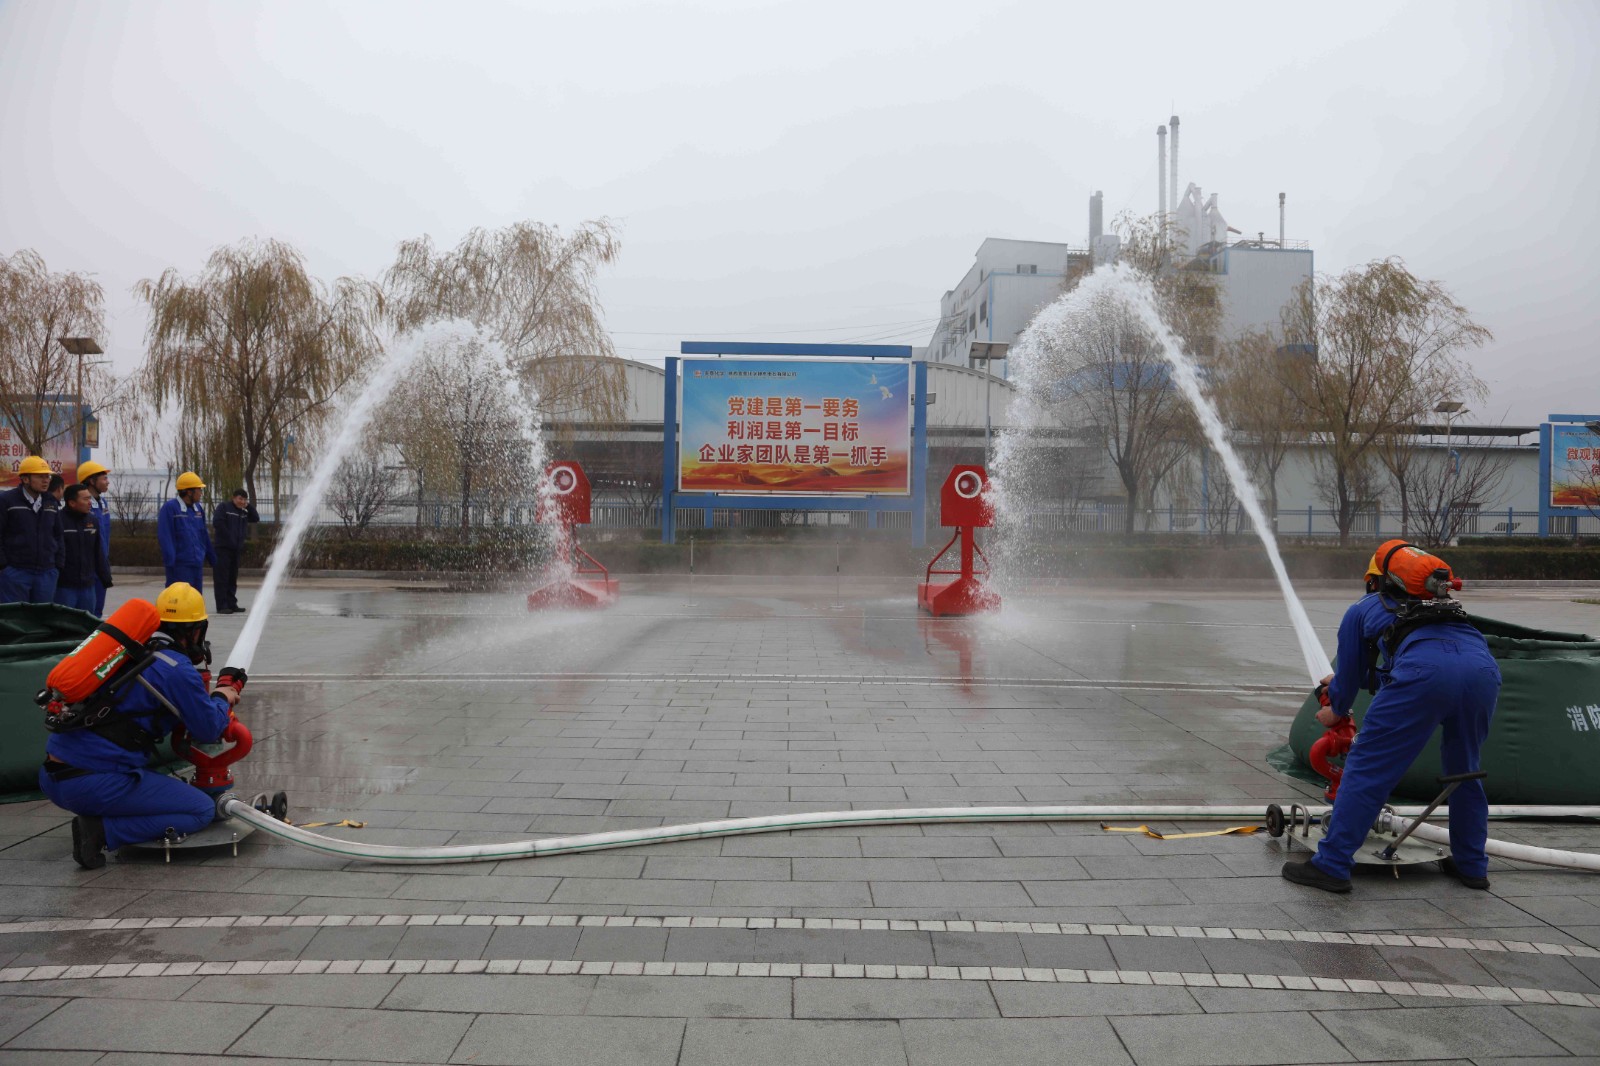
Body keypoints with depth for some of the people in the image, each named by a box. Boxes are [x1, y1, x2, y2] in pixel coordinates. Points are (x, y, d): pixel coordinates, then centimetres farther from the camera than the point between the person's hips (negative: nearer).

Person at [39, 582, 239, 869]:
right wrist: (222, 699, 19)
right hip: (96, 785, -8)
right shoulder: (178, 670, -10)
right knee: (203, 810, 2)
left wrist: (207, 698, 33)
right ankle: (102, 832, -10)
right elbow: (208, 731, -1)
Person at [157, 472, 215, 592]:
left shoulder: (197, 509, 14)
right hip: (180, 564, -7)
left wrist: (212, 558, 20)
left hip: (197, 563, 7)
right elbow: (164, 536, -14)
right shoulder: (170, 508, -9)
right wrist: (170, 560, -21)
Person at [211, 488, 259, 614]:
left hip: (236, 549, 7)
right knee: (222, 578, -7)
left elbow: (256, 518, 12)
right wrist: (228, 536, -15)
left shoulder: (243, 512, 17)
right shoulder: (223, 507, -4)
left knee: (232, 579, 11)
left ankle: (232, 604, 16)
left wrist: (249, 506, 2)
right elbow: (217, 523, -14)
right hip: (223, 548, -7)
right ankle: (222, 606, -7)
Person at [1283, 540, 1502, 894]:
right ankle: (1472, 866, 35)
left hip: (1425, 671, -5)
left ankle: (1331, 865, 1)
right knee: (1464, 770, 26)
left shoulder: (1362, 609, 28)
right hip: (1484, 669, 6)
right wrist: (1342, 681, 64)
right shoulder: (1440, 605, 42)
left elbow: (1350, 675, 32)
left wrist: (1336, 711, 52)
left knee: (1366, 767, 1)